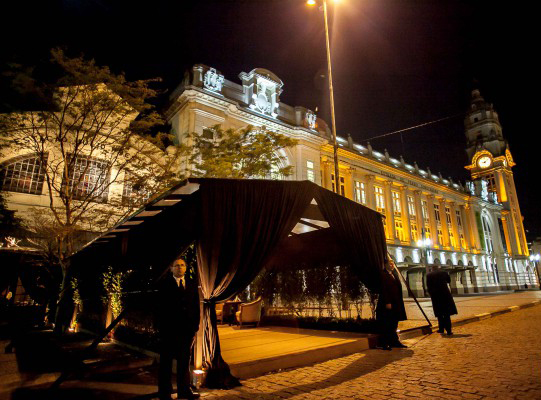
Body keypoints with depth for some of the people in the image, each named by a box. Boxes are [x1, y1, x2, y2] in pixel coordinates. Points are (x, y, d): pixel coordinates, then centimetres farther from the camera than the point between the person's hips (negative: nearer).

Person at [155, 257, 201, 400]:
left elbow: (196, 305, 8)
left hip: (187, 329, 4)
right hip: (169, 329, -3)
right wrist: (160, 327, -8)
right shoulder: (164, 284, -2)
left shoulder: (192, 283, 8)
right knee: (166, 361, 8)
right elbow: (160, 307, -4)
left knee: (184, 360, 14)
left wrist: (195, 325, 3)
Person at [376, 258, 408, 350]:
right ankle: (384, 343, 4)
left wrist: (399, 303, 12)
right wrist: (387, 303, -19)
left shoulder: (394, 274, 17)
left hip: (395, 303, 8)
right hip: (387, 303, -8)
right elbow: (384, 289, -14)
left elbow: (398, 288, 18)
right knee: (386, 324, -2)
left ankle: (394, 341, 20)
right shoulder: (383, 274, -8)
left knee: (394, 323, 12)